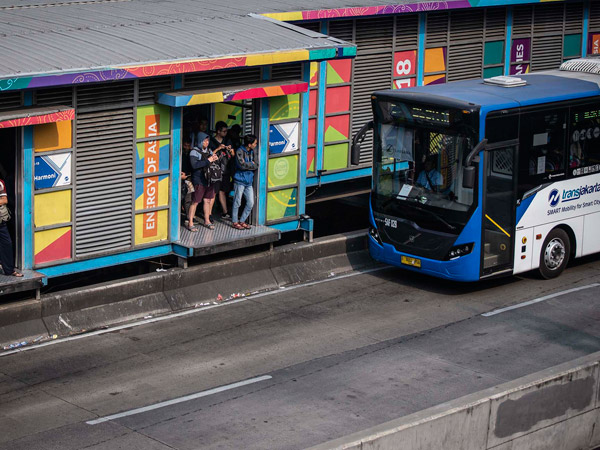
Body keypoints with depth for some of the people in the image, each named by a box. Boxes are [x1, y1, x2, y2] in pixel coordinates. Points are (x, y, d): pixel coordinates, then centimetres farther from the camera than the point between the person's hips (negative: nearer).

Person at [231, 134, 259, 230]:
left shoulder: (251, 152, 11)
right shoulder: (239, 151, -12)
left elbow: (254, 164, 18)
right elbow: (242, 165, -21)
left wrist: (252, 165, -4)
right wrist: (254, 165, -11)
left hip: (249, 182, 7)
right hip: (240, 181, -7)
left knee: (251, 202, 7)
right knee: (237, 202, 1)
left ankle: (242, 221, 20)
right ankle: (234, 222, 12)